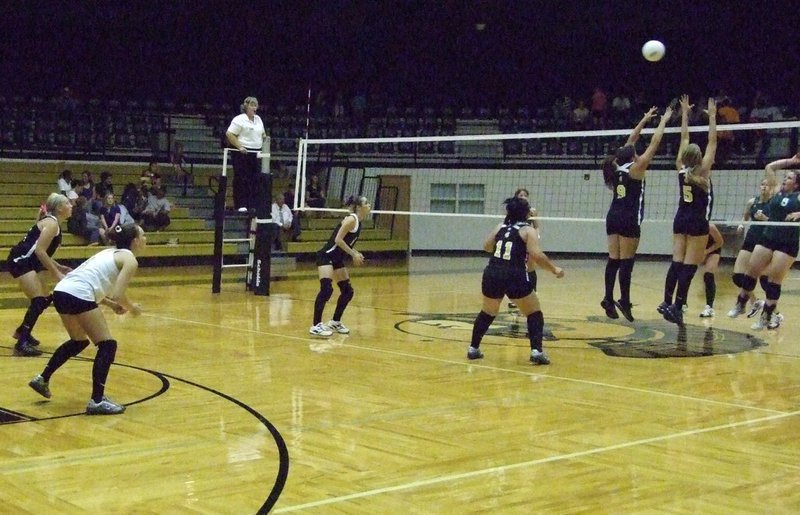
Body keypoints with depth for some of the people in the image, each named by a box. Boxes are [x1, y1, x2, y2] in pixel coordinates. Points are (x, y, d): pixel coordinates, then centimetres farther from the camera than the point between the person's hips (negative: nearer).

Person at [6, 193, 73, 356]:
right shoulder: (51, 223, -15)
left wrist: (59, 267, 14)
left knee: (44, 300, 17)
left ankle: (22, 331, 35)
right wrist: (56, 274, -20)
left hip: (27, 262, 10)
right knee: (39, 300, -16)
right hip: (20, 262, -10)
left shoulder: (52, 222, 15)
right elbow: (40, 251, -22)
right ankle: (22, 344, -16)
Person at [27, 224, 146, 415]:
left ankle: (42, 379, 37)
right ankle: (97, 401, -3)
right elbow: (118, 294, -10)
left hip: (61, 290, 9)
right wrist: (131, 308, 9)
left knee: (79, 341, 30)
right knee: (107, 345, 0)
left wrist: (111, 304, 21)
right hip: (78, 296, -9)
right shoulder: (130, 259, 1)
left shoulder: (111, 253, 27)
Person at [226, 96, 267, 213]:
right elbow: (229, 134, -13)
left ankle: (252, 205, 10)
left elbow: (262, 133, 30)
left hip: (255, 153, 7)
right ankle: (241, 205, -4)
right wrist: (239, 147, -19)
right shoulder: (239, 119, -8)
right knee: (242, 179, -6)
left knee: (254, 179, 5)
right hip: (243, 153, -7)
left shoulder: (258, 119, 16)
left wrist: (264, 137, 6)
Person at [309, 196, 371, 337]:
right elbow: (338, 240, -22)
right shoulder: (351, 219, -16)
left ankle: (335, 322, 24)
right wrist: (353, 254, -18)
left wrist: (356, 254, 6)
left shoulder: (358, 221, 11)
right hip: (326, 256, -10)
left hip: (337, 259, 10)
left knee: (347, 291, 11)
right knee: (326, 289, -23)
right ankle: (315, 326, -23)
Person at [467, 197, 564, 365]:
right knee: (534, 313, 10)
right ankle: (536, 351, -2)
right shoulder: (528, 230, 1)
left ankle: (473, 349, 29)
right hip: (514, 277, -5)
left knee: (487, 313, 25)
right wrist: (554, 269, -2)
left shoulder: (500, 227, 16)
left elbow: (486, 247, 27)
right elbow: (537, 255, -12)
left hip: (492, 274, 5)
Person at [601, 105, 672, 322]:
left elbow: (630, 142, 20)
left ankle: (608, 299, 3)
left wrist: (644, 120, 26)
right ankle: (624, 301, -7)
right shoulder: (635, 169, -8)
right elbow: (654, 143, -5)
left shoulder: (617, 168, 9)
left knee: (613, 259, 6)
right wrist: (664, 120, 5)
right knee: (626, 261, -6)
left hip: (613, 218, 7)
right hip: (629, 220, -7)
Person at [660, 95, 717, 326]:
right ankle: (677, 306, -11)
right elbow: (712, 141, -8)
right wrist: (712, 115, -3)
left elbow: (684, 138, 8)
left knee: (676, 262, 4)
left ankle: (667, 302, -3)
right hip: (698, 222, -5)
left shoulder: (681, 169, 0)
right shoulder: (703, 170, -11)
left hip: (681, 220, 5)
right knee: (689, 266, -6)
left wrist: (685, 113, 16)